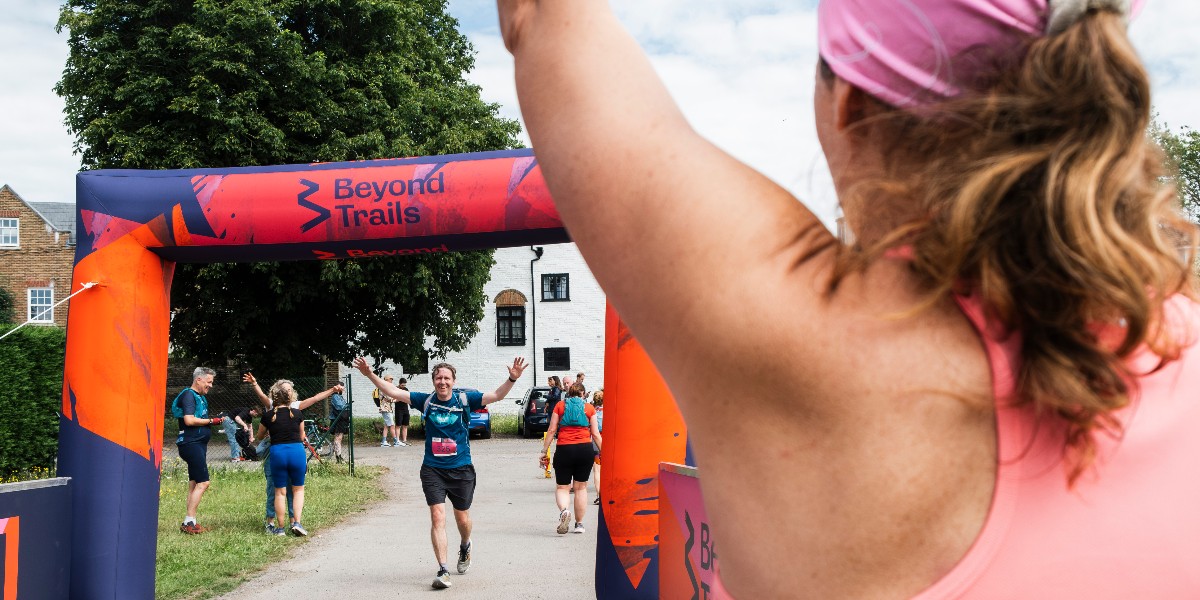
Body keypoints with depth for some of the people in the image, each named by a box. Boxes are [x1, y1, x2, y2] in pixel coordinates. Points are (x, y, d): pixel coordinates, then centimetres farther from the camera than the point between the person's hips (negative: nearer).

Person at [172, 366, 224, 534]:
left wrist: (215, 420, 4)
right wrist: (211, 421, -13)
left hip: (198, 444, 10)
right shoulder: (189, 395, -11)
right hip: (191, 443, -10)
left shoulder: (200, 397, 19)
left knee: (194, 484, 11)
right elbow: (189, 420, -22)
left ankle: (189, 523, 16)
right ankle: (189, 522, -10)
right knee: (203, 482, -13)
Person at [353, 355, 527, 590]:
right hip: (432, 470, 0)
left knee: (462, 519, 12)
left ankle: (465, 548, 46)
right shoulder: (426, 401, 0)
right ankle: (443, 570, -6)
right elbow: (393, 392, 1)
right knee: (437, 517, -11)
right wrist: (370, 374, -8)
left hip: (461, 469, 0)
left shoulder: (465, 399, -3)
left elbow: (497, 395, -12)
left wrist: (512, 378, -28)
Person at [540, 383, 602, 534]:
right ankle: (579, 524, 15)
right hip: (585, 449, 1)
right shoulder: (589, 408, 8)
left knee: (562, 487, 8)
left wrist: (543, 451, 7)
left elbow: (552, 430, 3)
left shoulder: (560, 406, 8)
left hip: (564, 449, -1)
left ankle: (564, 510, -22)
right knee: (581, 487, 13)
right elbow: (595, 433, 5)